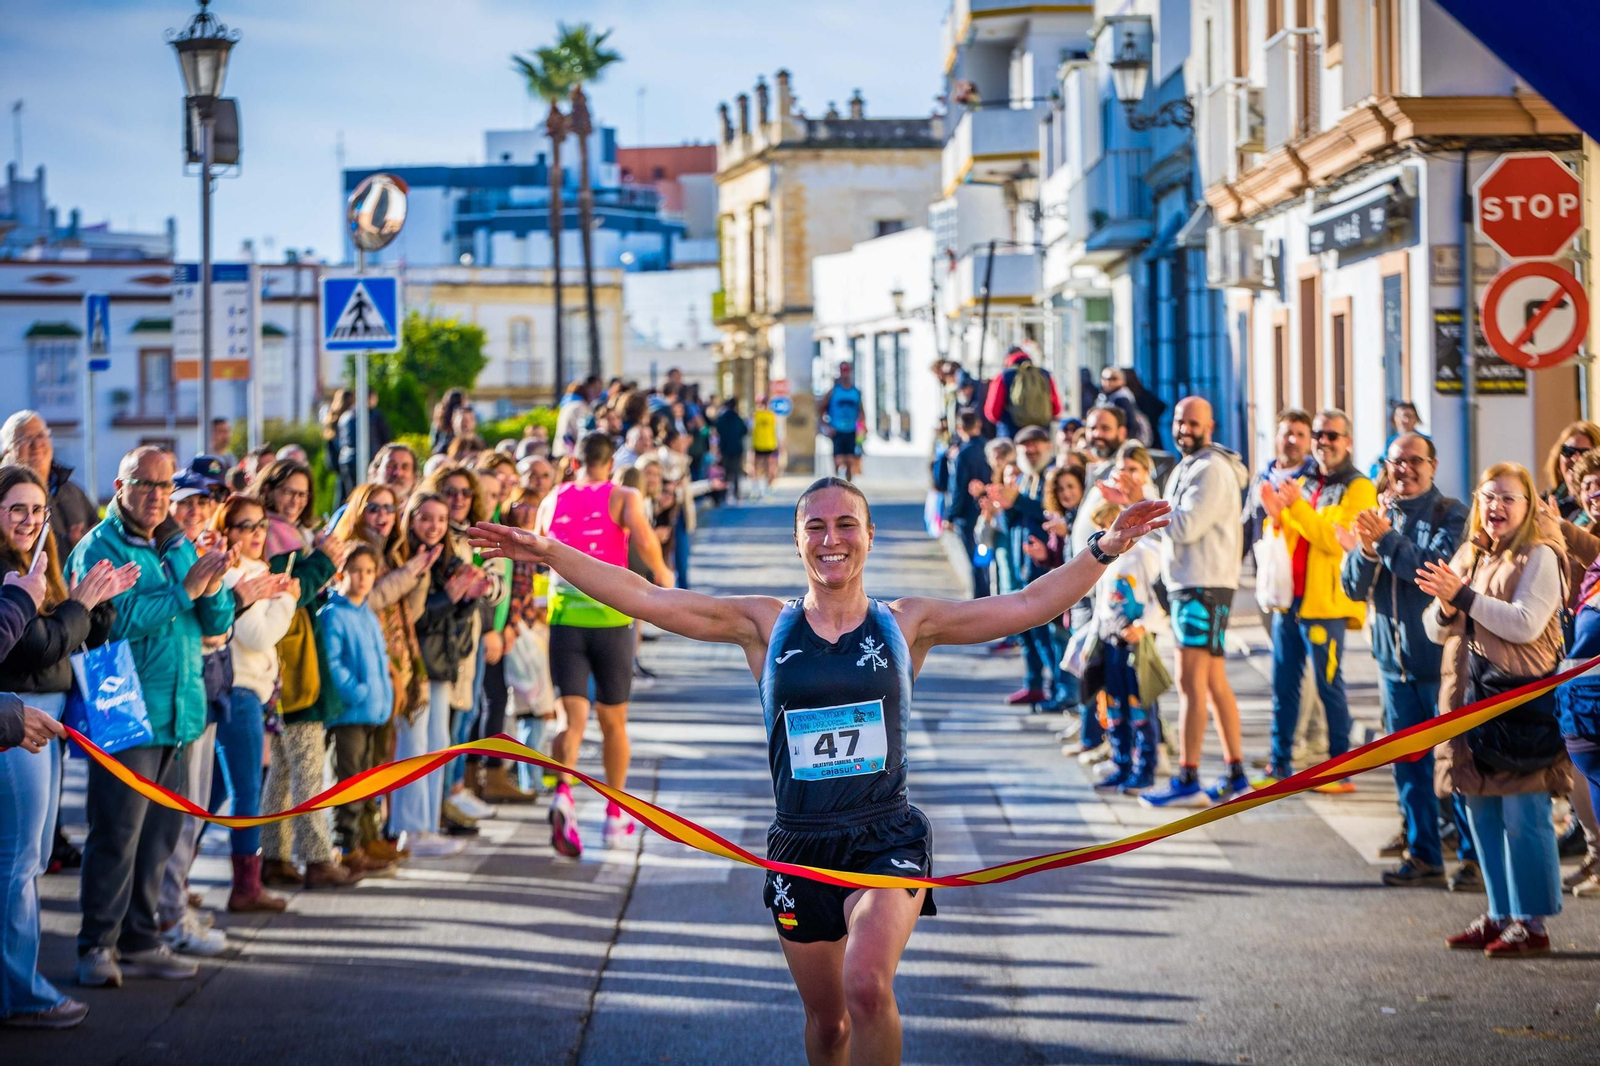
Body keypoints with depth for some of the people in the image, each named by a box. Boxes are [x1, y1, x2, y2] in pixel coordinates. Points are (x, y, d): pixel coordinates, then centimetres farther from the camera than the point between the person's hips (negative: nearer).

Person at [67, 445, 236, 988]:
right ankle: (98, 945, -1)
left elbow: (217, 624, 13)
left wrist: (213, 591, -8)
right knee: (117, 831, -8)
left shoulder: (181, 547, 16)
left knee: (159, 832, 9)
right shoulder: (99, 547, -6)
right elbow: (118, 619, -19)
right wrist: (184, 590, -19)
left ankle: (139, 939, 18)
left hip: (178, 714, 7)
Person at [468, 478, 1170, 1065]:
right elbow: (645, 599, -2)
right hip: (800, 847, 2)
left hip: (888, 839, -2)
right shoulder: (765, 625, 2)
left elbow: (1028, 606, -1)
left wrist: (1105, 549, -10)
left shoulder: (906, 624, 1)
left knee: (867, 988, -26)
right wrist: (548, 554, -10)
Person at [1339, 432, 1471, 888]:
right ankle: (1423, 853, 17)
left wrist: (1387, 540, -24)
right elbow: (1353, 587, 5)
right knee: (1408, 762, 9)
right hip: (1395, 660, 5)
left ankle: (1472, 853, 6)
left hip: (1441, 657, -5)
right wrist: (1365, 551, -15)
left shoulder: (1450, 514, -6)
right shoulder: (1378, 517, 10)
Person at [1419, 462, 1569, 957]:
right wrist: (1445, 607, -8)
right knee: (1482, 814, 11)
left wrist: (1464, 597, -19)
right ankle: (1500, 915, 20)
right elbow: (1437, 630, 14)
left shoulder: (1539, 557, -6)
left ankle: (1532, 924, -1)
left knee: (1523, 817, -6)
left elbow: (1525, 623, -18)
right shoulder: (1468, 557, 15)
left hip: (1523, 699, -7)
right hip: (1472, 698, 7)